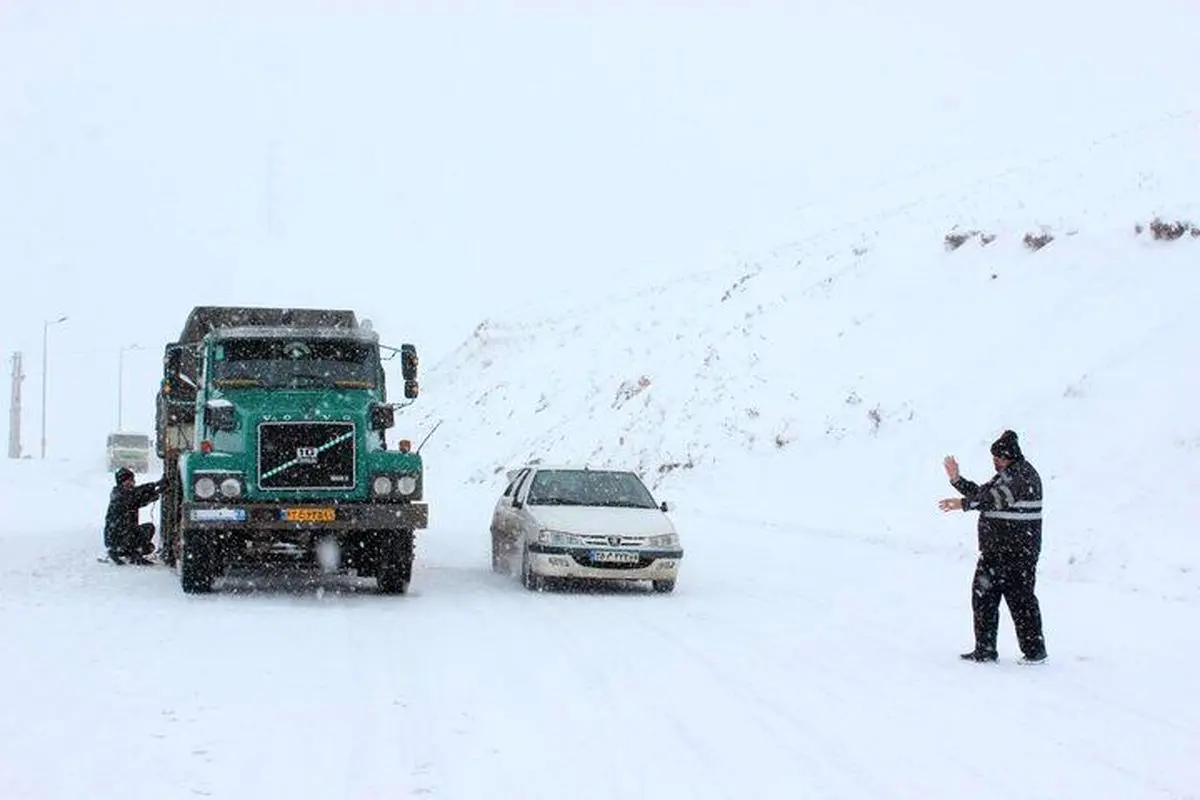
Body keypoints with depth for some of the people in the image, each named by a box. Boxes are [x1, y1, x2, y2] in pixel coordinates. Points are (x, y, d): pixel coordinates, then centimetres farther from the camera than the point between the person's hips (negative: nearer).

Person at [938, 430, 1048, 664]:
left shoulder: (1023, 474, -13)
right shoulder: (1005, 475, 18)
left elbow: (999, 497, -27)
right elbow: (981, 494, 25)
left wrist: (964, 503, -34)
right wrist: (957, 480, 15)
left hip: (1018, 551, -10)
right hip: (994, 550, 10)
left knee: (1020, 598, -5)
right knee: (983, 596, 9)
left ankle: (1035, 650, 4)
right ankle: (985, 649, 14)